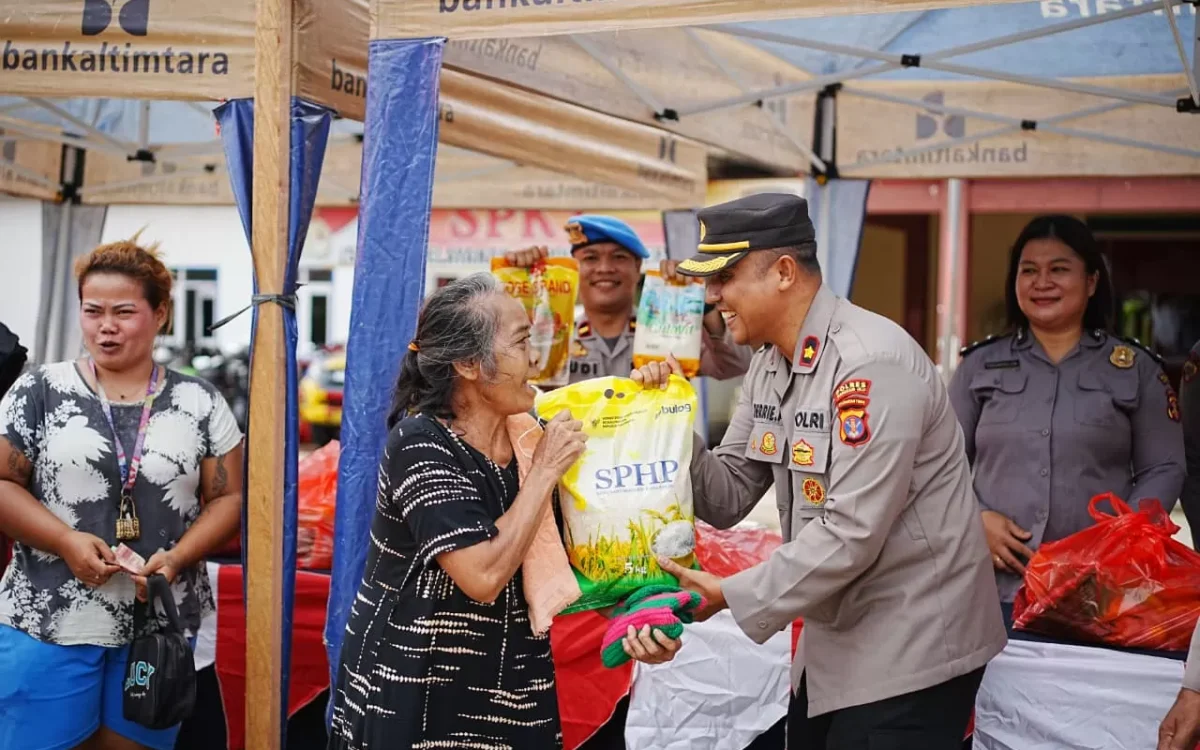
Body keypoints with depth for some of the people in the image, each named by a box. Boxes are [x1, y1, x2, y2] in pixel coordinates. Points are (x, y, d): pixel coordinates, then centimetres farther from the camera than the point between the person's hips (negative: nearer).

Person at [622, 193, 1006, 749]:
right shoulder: (770, 365, 6)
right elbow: (728, 498, 8)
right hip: (831, 645, 9)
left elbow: (850, 535, -27)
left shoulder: (871, 363, -23)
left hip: (909, 652, -9)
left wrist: (732, 596, -20)